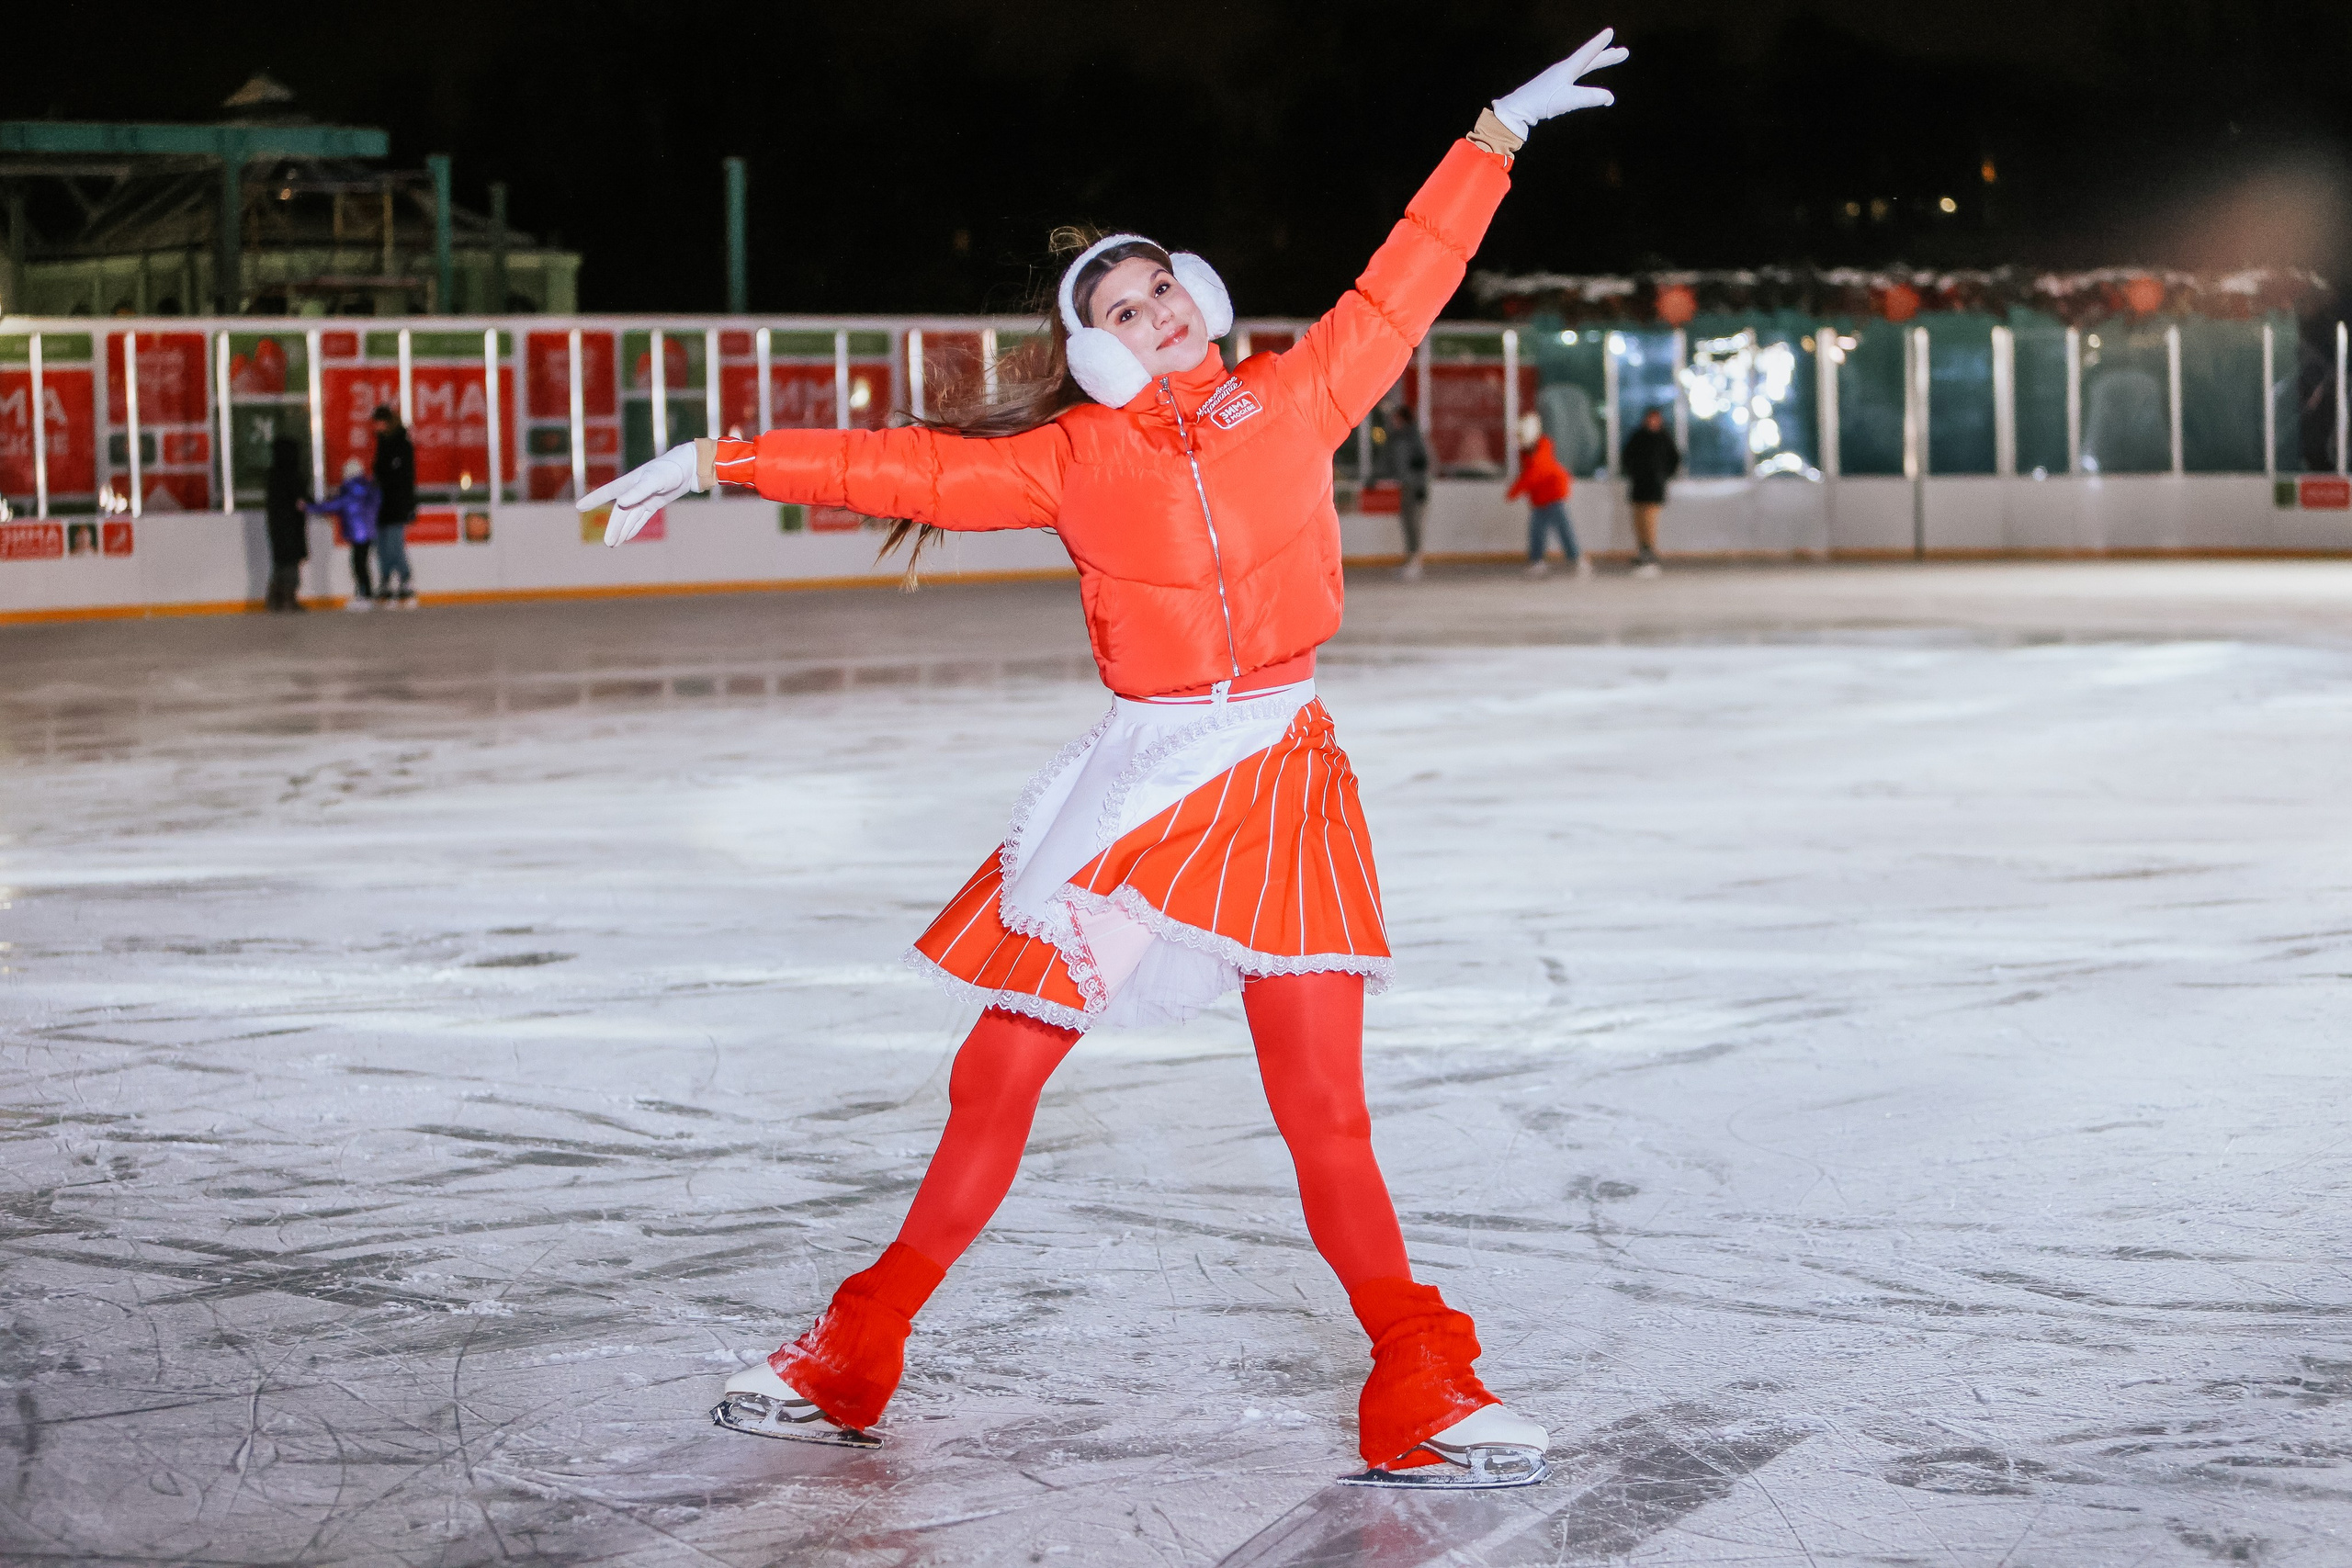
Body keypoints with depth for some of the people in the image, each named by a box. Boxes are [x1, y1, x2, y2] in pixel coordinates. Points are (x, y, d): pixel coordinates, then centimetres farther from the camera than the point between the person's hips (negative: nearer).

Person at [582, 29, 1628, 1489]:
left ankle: (1421, 1389, 6)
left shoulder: (1297, 395, 5)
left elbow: (1404, 283, 11)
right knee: (997, 1078, 5)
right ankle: (856, 1356, 17)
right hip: (1135, 784, 0)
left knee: (1322, 1106, -5)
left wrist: (1501, 129, 14)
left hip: (1285, 779, 0)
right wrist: (711, 463, 4)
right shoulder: (1072, 458, 2)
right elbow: (896, 467, 4)